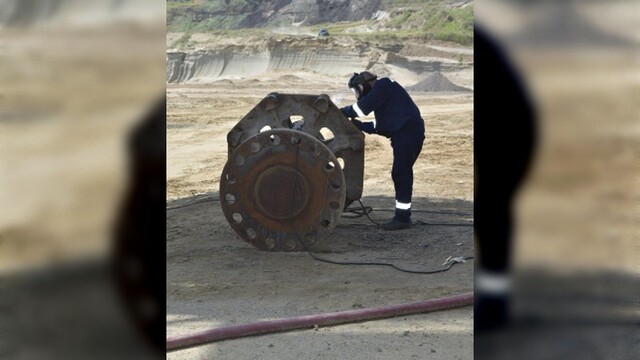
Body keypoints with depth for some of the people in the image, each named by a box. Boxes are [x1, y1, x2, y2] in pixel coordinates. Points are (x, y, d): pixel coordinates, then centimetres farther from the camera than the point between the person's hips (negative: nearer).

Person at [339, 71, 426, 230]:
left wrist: (343, 112, -2)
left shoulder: (383, 86, -7)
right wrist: (359, 125, 11)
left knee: (401, 174, -9)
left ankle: (402, 218, -7)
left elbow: (362, 107, -16)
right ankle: (402, 215, 20)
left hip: (408, 132, -10)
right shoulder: (380, 91, 24)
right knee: (401, 174, 14)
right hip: (404, 134, 10)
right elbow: (379, 126, 21)